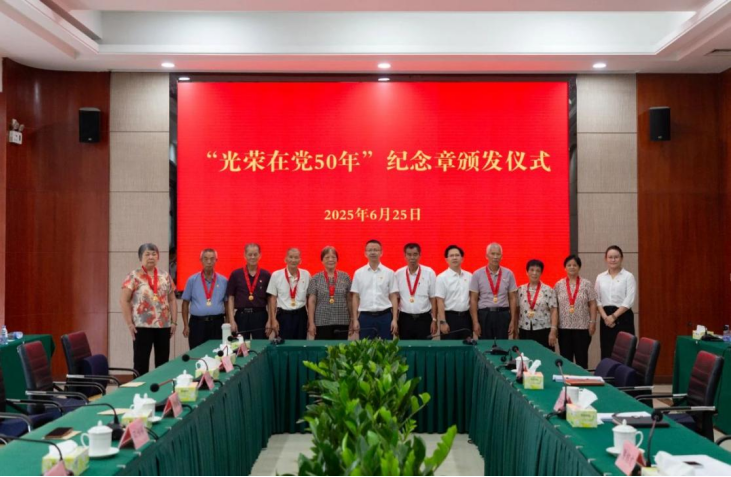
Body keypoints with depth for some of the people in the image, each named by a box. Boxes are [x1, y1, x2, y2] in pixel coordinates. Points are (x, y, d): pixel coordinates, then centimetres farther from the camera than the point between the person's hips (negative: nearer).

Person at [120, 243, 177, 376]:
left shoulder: (165, 276, 11)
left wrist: (174, 322, 6)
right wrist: (129, 323, -10)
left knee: (163, 363, 8)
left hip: (164, 326, 4)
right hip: (142, 326, -4)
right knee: (141, 363, 1)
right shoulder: (134, 276, -2)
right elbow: (124, 300, -5)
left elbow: (172, 300, 13)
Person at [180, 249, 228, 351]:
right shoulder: (192, 280, 4)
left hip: (217, 323, 0)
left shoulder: (223, 281, 5)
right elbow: (185, 303, 7)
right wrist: (186, 325, 1)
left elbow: (227, 304, 9)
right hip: (197, 323, 0)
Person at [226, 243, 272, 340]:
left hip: (260, 316, 0)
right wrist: (232, 320, -4)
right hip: (241, 316, 0)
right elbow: (231, 298, 2)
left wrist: (269, 320, -2)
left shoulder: (266, 275, 2)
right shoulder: (235, 274, 2)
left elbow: (270, 300, 4)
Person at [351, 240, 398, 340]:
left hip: (385, 316, 0)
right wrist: (355, 319, 1)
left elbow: (393, 297, 3)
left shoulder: (389, 273, 3)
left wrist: (394, 319, -3)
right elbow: (356, 297, 6)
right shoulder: (359, 273, 5)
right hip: (365, 316, 1)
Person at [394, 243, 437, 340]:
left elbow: (433, 298, 0)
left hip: (424, 318, -1)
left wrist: (434, 320, -2)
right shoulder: (398, 274, 1)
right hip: (405, 318, 1)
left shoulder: (429, 273, -3)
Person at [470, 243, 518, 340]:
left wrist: (513, 320, 2)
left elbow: (513, 298, 7)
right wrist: (475, 322, -5)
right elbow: (473, 300, 0)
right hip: (484, 315, -1)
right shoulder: (477, 274, 0)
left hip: (503, 315, 1)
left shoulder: (508, 274, 4)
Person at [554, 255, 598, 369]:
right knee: (565, 357, 7)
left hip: (582, 326, -1)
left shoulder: (587, 284, 2)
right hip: (564, 327, 1)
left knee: (582, 357, 3)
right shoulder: (559, 285, 5)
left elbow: (592, 305, 1)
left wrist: (592, 322, -6)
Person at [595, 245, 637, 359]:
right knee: (606, 352, 3)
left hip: (623, 317, -3)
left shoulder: (628, 277, -1)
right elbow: (597, 300, 7)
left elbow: (629, 301, -8)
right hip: (606, 319, 3)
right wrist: (605, 317, -8)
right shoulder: (600, 278, 10)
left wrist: (614, 316, -14)